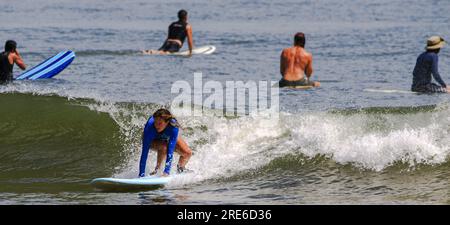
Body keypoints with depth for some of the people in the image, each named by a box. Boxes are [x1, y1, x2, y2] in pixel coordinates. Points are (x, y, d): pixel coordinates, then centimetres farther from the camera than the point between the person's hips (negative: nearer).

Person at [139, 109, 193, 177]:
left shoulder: (173, 126, -39)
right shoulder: (150, 126, -41)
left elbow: (170, 151, -41)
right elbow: (144, 153, -40)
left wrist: (166, 172, -47)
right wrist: (141, 175, -43)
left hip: (168, 138, 2)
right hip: (154, 140, -2)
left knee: (188, 153, -13)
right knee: (164, 148, -34)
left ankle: (180, 169, 17)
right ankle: (157, 169, -13)